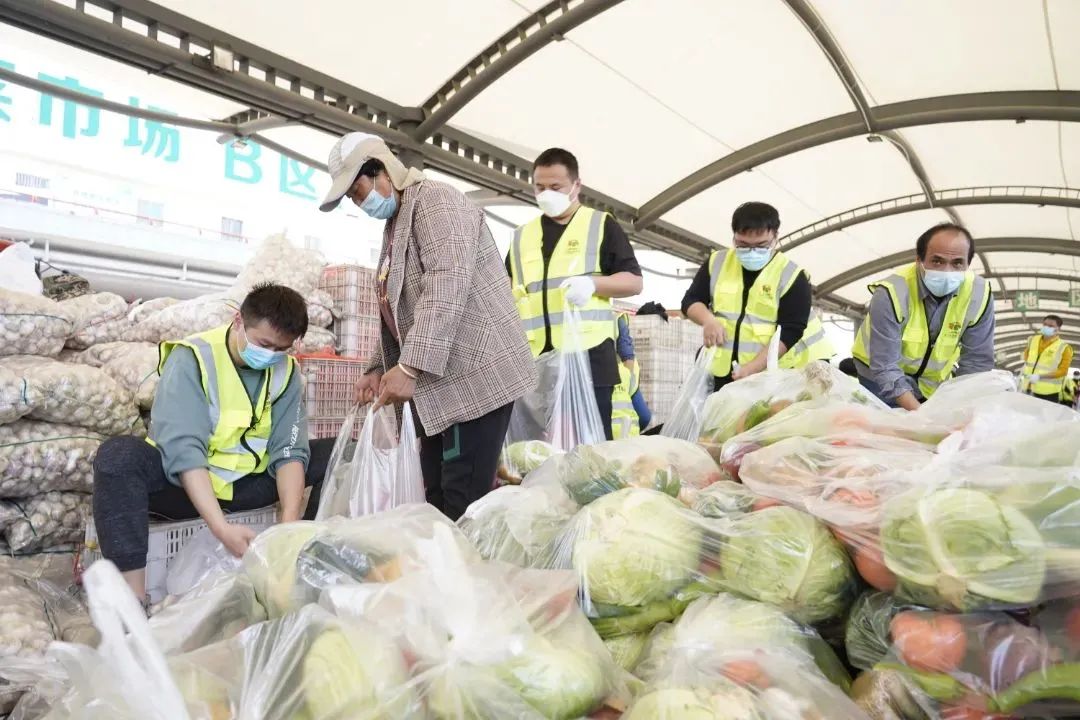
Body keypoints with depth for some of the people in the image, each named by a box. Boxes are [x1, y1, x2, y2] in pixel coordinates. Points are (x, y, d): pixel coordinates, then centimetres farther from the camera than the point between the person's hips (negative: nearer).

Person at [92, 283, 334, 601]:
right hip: (186, 482, -3)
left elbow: (289, 450, -12)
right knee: (118, 456, -33)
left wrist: (289, 520, -29)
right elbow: (183, 450, -28)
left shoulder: (286, 371, -5)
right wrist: (222, 528, -39)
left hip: (249, 483, 3)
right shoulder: (191, 358, -18)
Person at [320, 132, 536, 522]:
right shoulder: (395, 224, 22)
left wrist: (409, 367, -26)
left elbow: (447, 286, -22)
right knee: (438, 498, 10)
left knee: (466, 503, -8)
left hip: (475, 374, -10)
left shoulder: (434, 200, -8)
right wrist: (380, 368, 14)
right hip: (441, 382, 10)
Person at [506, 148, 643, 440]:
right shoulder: (522, 235, 19)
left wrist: (592, 283, -15)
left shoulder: (601, 225, 8)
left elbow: (634, 281, 2)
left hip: (587, 354, -4)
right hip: (534, 358, 4)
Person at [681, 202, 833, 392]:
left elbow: (789, 332, -15)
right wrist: (708, 319, -15)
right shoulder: (717, 262, 2)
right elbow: (690, 301, 8)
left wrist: (752, 368, -26)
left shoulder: (791, 276, -10)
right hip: (726, 370, 4)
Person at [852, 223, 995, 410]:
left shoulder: (980, 295, -17)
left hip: (933, 385, 3)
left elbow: (976, 361, -8)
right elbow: (885, 368, -29)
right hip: (883, 380, -3)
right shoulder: (891, 293, -29)